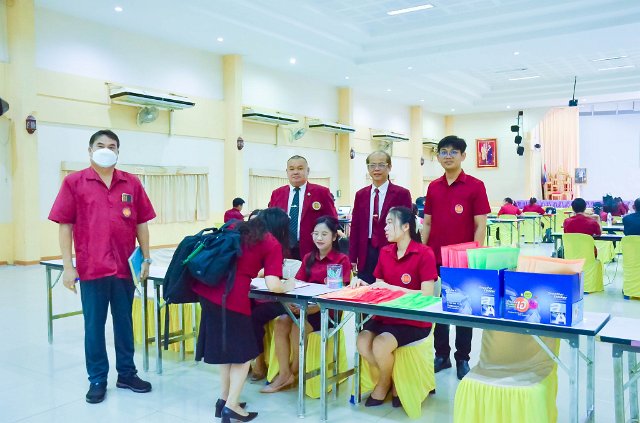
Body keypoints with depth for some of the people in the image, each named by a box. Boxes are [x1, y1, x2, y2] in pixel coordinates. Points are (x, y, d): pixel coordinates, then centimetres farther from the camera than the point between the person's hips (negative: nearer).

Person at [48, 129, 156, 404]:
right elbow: (65, 225, -2)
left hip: (125, 267, 2)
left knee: (124, 322, 13)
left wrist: (146, 258, 6)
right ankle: (97, 379, 22)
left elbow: (141, 224, 9)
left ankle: (126, 373, 27)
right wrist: (68, 266, -6)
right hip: (91, 268, -2)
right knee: (94, 325, 8)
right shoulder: (73, 182, 0)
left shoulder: (132, 183, 5)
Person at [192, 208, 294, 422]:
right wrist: (289, 286, 14)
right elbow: (273, 286, -6)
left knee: (225, 345, 22)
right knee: (243, 351, 12)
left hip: (207, 288, 7)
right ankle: (231, 406, 12)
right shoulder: (272, 244, 4)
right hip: (233, 297, -6)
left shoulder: (236, 228, 21)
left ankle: (224, 398, 30)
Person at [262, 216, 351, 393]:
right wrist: (292, 301, -16)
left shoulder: (342, 260, -3)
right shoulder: (308, 258, 16)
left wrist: (309, 308, -22)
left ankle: (294, 373, -3)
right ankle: (284, 374, -13)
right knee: (281, 323, -21)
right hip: (305, 306, 5)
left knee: (298, 328, -28)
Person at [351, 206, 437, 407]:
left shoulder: (424, 253, -12)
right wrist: (363, 284, -9)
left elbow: (426, 295, -16)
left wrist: (392, 288, -21)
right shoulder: (385, 252, 8)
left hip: (414, 320, -6)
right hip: (386, 315, 6)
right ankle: (392, 378, 8)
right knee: (362, 341, -21)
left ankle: (384, 384, 8)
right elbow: (379, 289, 12)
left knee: (381, 344, -27)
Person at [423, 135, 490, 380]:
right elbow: (427, 223, 11)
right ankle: (442, 355, 25)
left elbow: (480, 225, -6)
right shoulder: (433, 187, 8)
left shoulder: (475, 186, -4)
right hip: (435, 258, 4)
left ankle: (462, 359, 21)